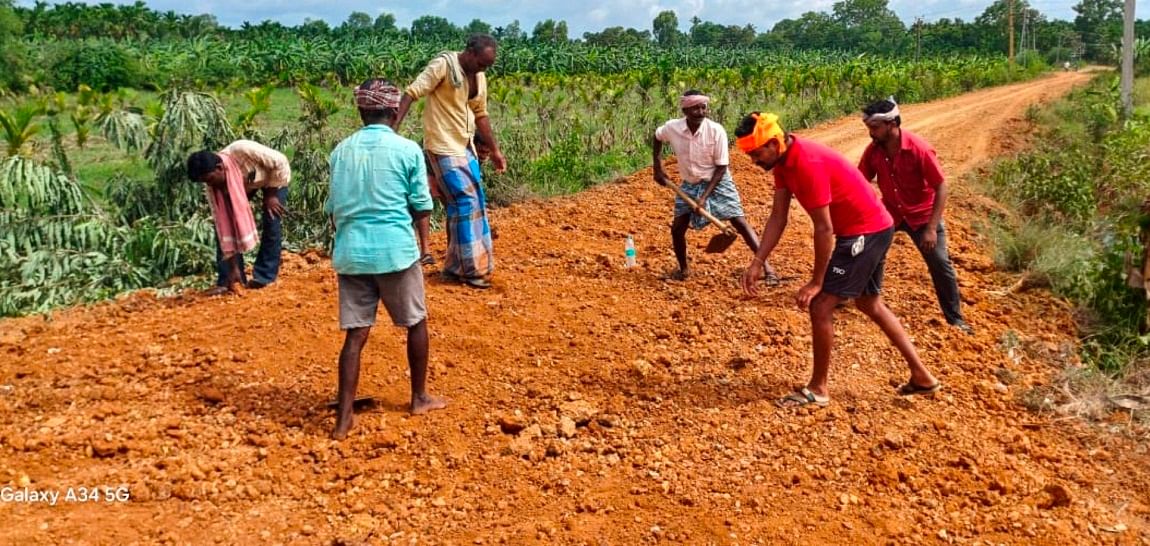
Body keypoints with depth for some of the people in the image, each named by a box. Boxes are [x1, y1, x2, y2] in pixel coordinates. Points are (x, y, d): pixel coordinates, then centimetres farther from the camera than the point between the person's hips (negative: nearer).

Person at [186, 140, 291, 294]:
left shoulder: (242, 151, -43)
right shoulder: (212, 185, -26)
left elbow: (280, 162, -29)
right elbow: (224, 222, -23)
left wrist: (271, 194, -22)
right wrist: (234, 268, -25)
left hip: (274, 175, -4)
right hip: (243, 184, 4)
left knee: (271, 223, -18)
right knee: (223, 223, -11)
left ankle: (264, 276, -6)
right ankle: (226, 280, -5)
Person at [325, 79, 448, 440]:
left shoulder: (341, 151, 7)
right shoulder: (408, 150, -4)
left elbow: (333, 209, 11)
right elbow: (422, 208, -2)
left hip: (350, 252, 3)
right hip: (395, 250, -3)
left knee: (356, 334, 6)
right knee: (415, 322, 17)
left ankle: (344, 419, 1)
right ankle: (419, 398, 29)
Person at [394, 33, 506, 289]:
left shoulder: (479, 77, 9)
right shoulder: (443, 65, -15)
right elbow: (412, 93, -20)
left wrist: (495, 150, 20)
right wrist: (393, 127, -30)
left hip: (465, 147, 9)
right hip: (443, 147, -9)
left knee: (476, 202, 10)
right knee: (465, 202, -11)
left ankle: (458, 265, 20)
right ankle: (470, 269, -2)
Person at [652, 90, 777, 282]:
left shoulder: (716, 131, -23)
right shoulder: (672, 128, -17)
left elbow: (721, 167, -16)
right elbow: (657, 138, 9)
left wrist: (705, 196, -22)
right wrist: (658, 169, 4)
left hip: (717, 182, -3)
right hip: (690, 184, 3)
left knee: (740, 223, -11)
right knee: (677, 228, 0)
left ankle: (767, 267, -9)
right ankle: (683, 269, 25)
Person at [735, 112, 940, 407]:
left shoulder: (808, 163, -28)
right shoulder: (783, 162, 1)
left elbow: (824, 229, -25)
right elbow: (778, 218, 3)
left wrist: (816, 282, -19)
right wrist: (756, 263, -3)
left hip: (866, 233, -10)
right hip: (872, 229, 10)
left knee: (820, 305, -7)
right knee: (870, 304, 22)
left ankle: (817, 389, 7)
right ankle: (922, 376, 31)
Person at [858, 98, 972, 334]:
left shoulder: (919, 149, -27)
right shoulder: (873, 150, -14)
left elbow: (942, 188, -23)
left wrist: (932, 228, -28)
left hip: (921, 215, -4)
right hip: (889, 212, 4)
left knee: (940, 264, -6)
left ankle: (955, 317, 10)